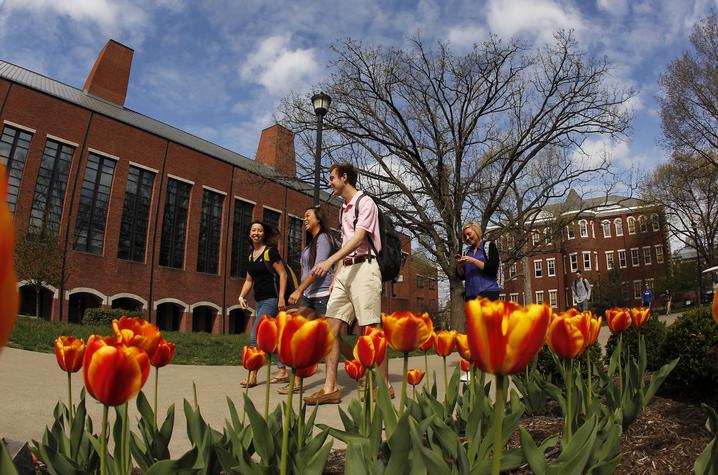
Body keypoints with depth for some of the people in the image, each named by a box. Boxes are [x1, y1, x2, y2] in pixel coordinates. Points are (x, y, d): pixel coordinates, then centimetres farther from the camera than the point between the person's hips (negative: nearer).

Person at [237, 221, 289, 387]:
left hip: (271, 299, -8)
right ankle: (282, 371, 19)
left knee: (255, 337, -10)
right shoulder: (251, 255, 14)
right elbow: (249, 280, 20)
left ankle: (252, 375, -2)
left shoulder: (270, 251, -8)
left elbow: (283, 274, -12)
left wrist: (281, 298, -19)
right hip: (259, 301, 8)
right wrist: (241, 296, 5)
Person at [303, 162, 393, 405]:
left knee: (372, 328, -6)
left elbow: (358, 239, -16)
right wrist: (336, 274, 16)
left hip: (364, 267, -8)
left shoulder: (365, 202, -3)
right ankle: (330, 388, 0)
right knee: (332, 326, -1)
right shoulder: (344, 208, 22)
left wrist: (330, 261, -27)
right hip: (345, 270, 8)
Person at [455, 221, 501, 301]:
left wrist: (473, 261, -13)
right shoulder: (468, 252, 18)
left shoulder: (489, 245, 4)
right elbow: (462, 276, 18)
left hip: (487, 292, -5)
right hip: (471, 295, 5)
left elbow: (493, 269, -7)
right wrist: (459, 265, -2)